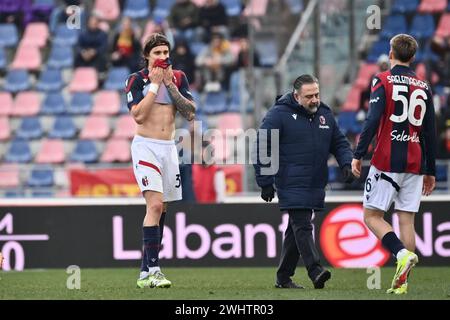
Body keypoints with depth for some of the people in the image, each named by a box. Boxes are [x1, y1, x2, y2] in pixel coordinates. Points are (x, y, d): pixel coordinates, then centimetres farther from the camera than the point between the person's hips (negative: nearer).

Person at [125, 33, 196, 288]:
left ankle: (146, 272, 14)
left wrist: (170, 85, -7)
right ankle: (153, 270, -24)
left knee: (160, 210, 7)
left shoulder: (178, 78, 9)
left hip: (169, 148, 5)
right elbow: (139, 115, -16)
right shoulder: (137, 80, -3)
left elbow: (190, 113, 0)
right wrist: (155, 84, -13)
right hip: (146, 146, -5)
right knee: (155, 204, -20)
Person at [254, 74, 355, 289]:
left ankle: (284, 277, 17)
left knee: (296, 229, 11)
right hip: (291, 185, -6)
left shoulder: (325, 114, 11)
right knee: (302, 227, -16)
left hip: (315, 186, 6)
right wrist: (265, 183, -8)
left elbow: (339, 143, 19)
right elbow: (262, 149, -6)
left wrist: (346, 164, -1)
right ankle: (315, 270, -26)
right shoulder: (279, 114, -7)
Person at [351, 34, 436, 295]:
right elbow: (430, 133, 13)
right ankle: (402, 282, -1)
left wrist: (358, 155, -10)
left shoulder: (383, 81, -2)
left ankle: (402, 254, -22)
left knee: (372, 215, 2)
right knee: (407, 219, 4)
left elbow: (372, 121, -14)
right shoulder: (424, 87, 11)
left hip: (387, 161, -4)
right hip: (415, 163, 4)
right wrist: (430, 171, 18)